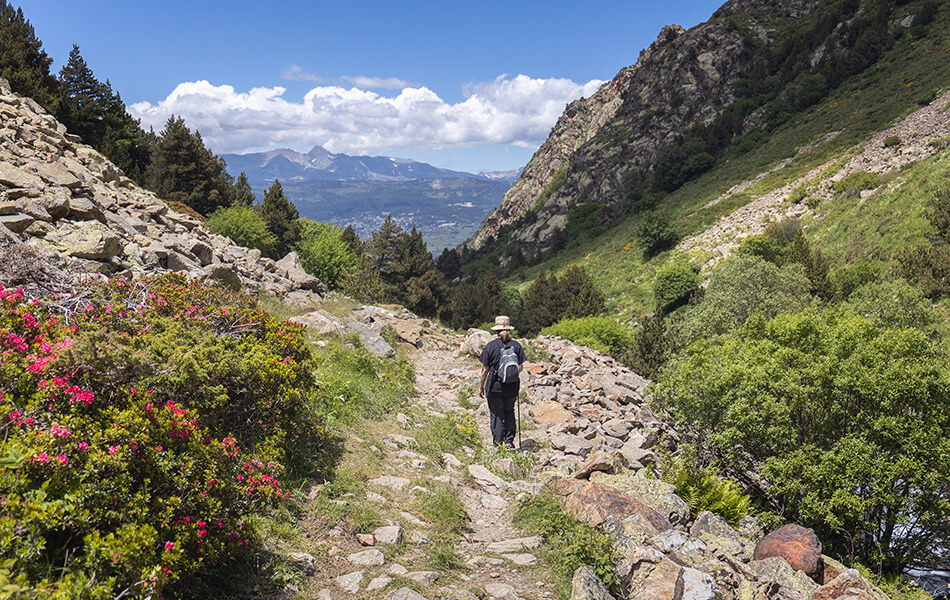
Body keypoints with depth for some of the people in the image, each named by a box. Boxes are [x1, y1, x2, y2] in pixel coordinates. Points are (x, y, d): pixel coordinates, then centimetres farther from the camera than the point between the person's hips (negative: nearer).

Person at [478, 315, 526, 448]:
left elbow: (485, 369, -6)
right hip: (512, 387, 3)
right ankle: (509, 440, 11)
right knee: (509, 412, 20)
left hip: (495, 387, -3)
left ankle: (498, 443, 12)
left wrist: (481, 386, 4)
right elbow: (521, 367, 3)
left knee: (496, 415, 8)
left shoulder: (490, 346, -8)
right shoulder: (516, 345, -1)